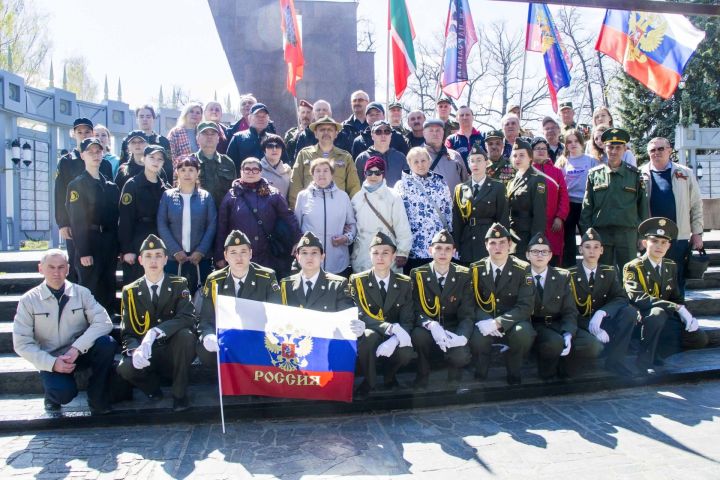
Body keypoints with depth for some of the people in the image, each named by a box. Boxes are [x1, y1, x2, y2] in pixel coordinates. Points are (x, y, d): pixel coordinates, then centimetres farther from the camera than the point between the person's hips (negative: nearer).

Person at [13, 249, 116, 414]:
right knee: (64, 392, -31)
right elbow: (22, 343, -6)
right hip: (51, 360, -2)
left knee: (107, 343, -29)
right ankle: (54, 392, 8)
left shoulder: (81, 293, -2)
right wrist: (52, 363, -19)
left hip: (81, 352, 2)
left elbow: (103, 322, -13)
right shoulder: (28, 300, -4)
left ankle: (97, 399, -9)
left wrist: (76, 348, -25)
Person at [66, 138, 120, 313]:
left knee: (108, 290, 11)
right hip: (89, 242, -5)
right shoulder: (76, 185, -3)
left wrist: (118, 247, 8)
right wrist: (83, 252, -16)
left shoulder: (111, 186, 14)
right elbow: (76, 221, -10)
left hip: (109, 242, 6)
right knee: (89, 291, -3)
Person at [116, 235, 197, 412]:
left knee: (185, 334, -33)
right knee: (125, 369, -30)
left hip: (174, 352, 0)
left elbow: (187, 318, -19)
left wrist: (154, 332, -34)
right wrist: (135, 350, -26)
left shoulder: (179, 285, -2)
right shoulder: (131, 291, 2)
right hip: (146, 355, 1)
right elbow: (127, 332, -2)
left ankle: (179, 393, -13)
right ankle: (153, 387, 5)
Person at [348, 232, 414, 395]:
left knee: (406, 353, -31)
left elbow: (407, 320, -7)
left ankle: (389, 376, 6)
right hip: (367, 336, -1)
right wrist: (389, 327, -31)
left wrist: (394, 339, -29)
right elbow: (361, 316, -16)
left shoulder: (404, 283, -1)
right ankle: (369, 380, -8)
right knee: (369, 336, -36)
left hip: (394, 337, 1)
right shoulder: (357, 281, -6)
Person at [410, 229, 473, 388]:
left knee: (460, 356, -30)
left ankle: (454, 376, 9)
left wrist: (462, 336, -28)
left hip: (454, 332, 0)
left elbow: (467, 315, -6)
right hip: (430, 332, 0)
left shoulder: (464, 275, -3)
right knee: (418, 335, -33)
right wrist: (432, 325, -32)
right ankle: (422, 376, -3)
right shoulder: (418, 274, -4)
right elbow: (416, 311, -10)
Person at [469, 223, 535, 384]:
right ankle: (480, 376, -1)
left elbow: (525, 306, -15)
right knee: (477, 338, -33)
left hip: (512, 323, 0)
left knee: (524, 333, -34)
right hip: (484, 322, 1)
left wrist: (497, 323, -28)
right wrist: (484, 321, -25)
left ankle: (513, 374, -4)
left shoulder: (522, 269, -7)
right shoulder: (476, 269, -1)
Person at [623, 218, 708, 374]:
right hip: (642, 319, -6)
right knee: (658, 313, -37)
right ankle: (644, 359, -22)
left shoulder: (671, 266, 12)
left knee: (700, 338, -12)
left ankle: (656, 353, -1)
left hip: (666, 320, 6)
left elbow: (676, 298, 15)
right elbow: (638, 298, -24)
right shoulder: (632, 267, -9)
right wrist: (678, 308, -27)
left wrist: (687, 316, -7)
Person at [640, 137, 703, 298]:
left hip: (679, 238, 1)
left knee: (678, 281, 8)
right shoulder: (641, 175, 4)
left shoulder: (685, 174, 7)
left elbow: (696, 205, 8)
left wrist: (697, 233, 4)